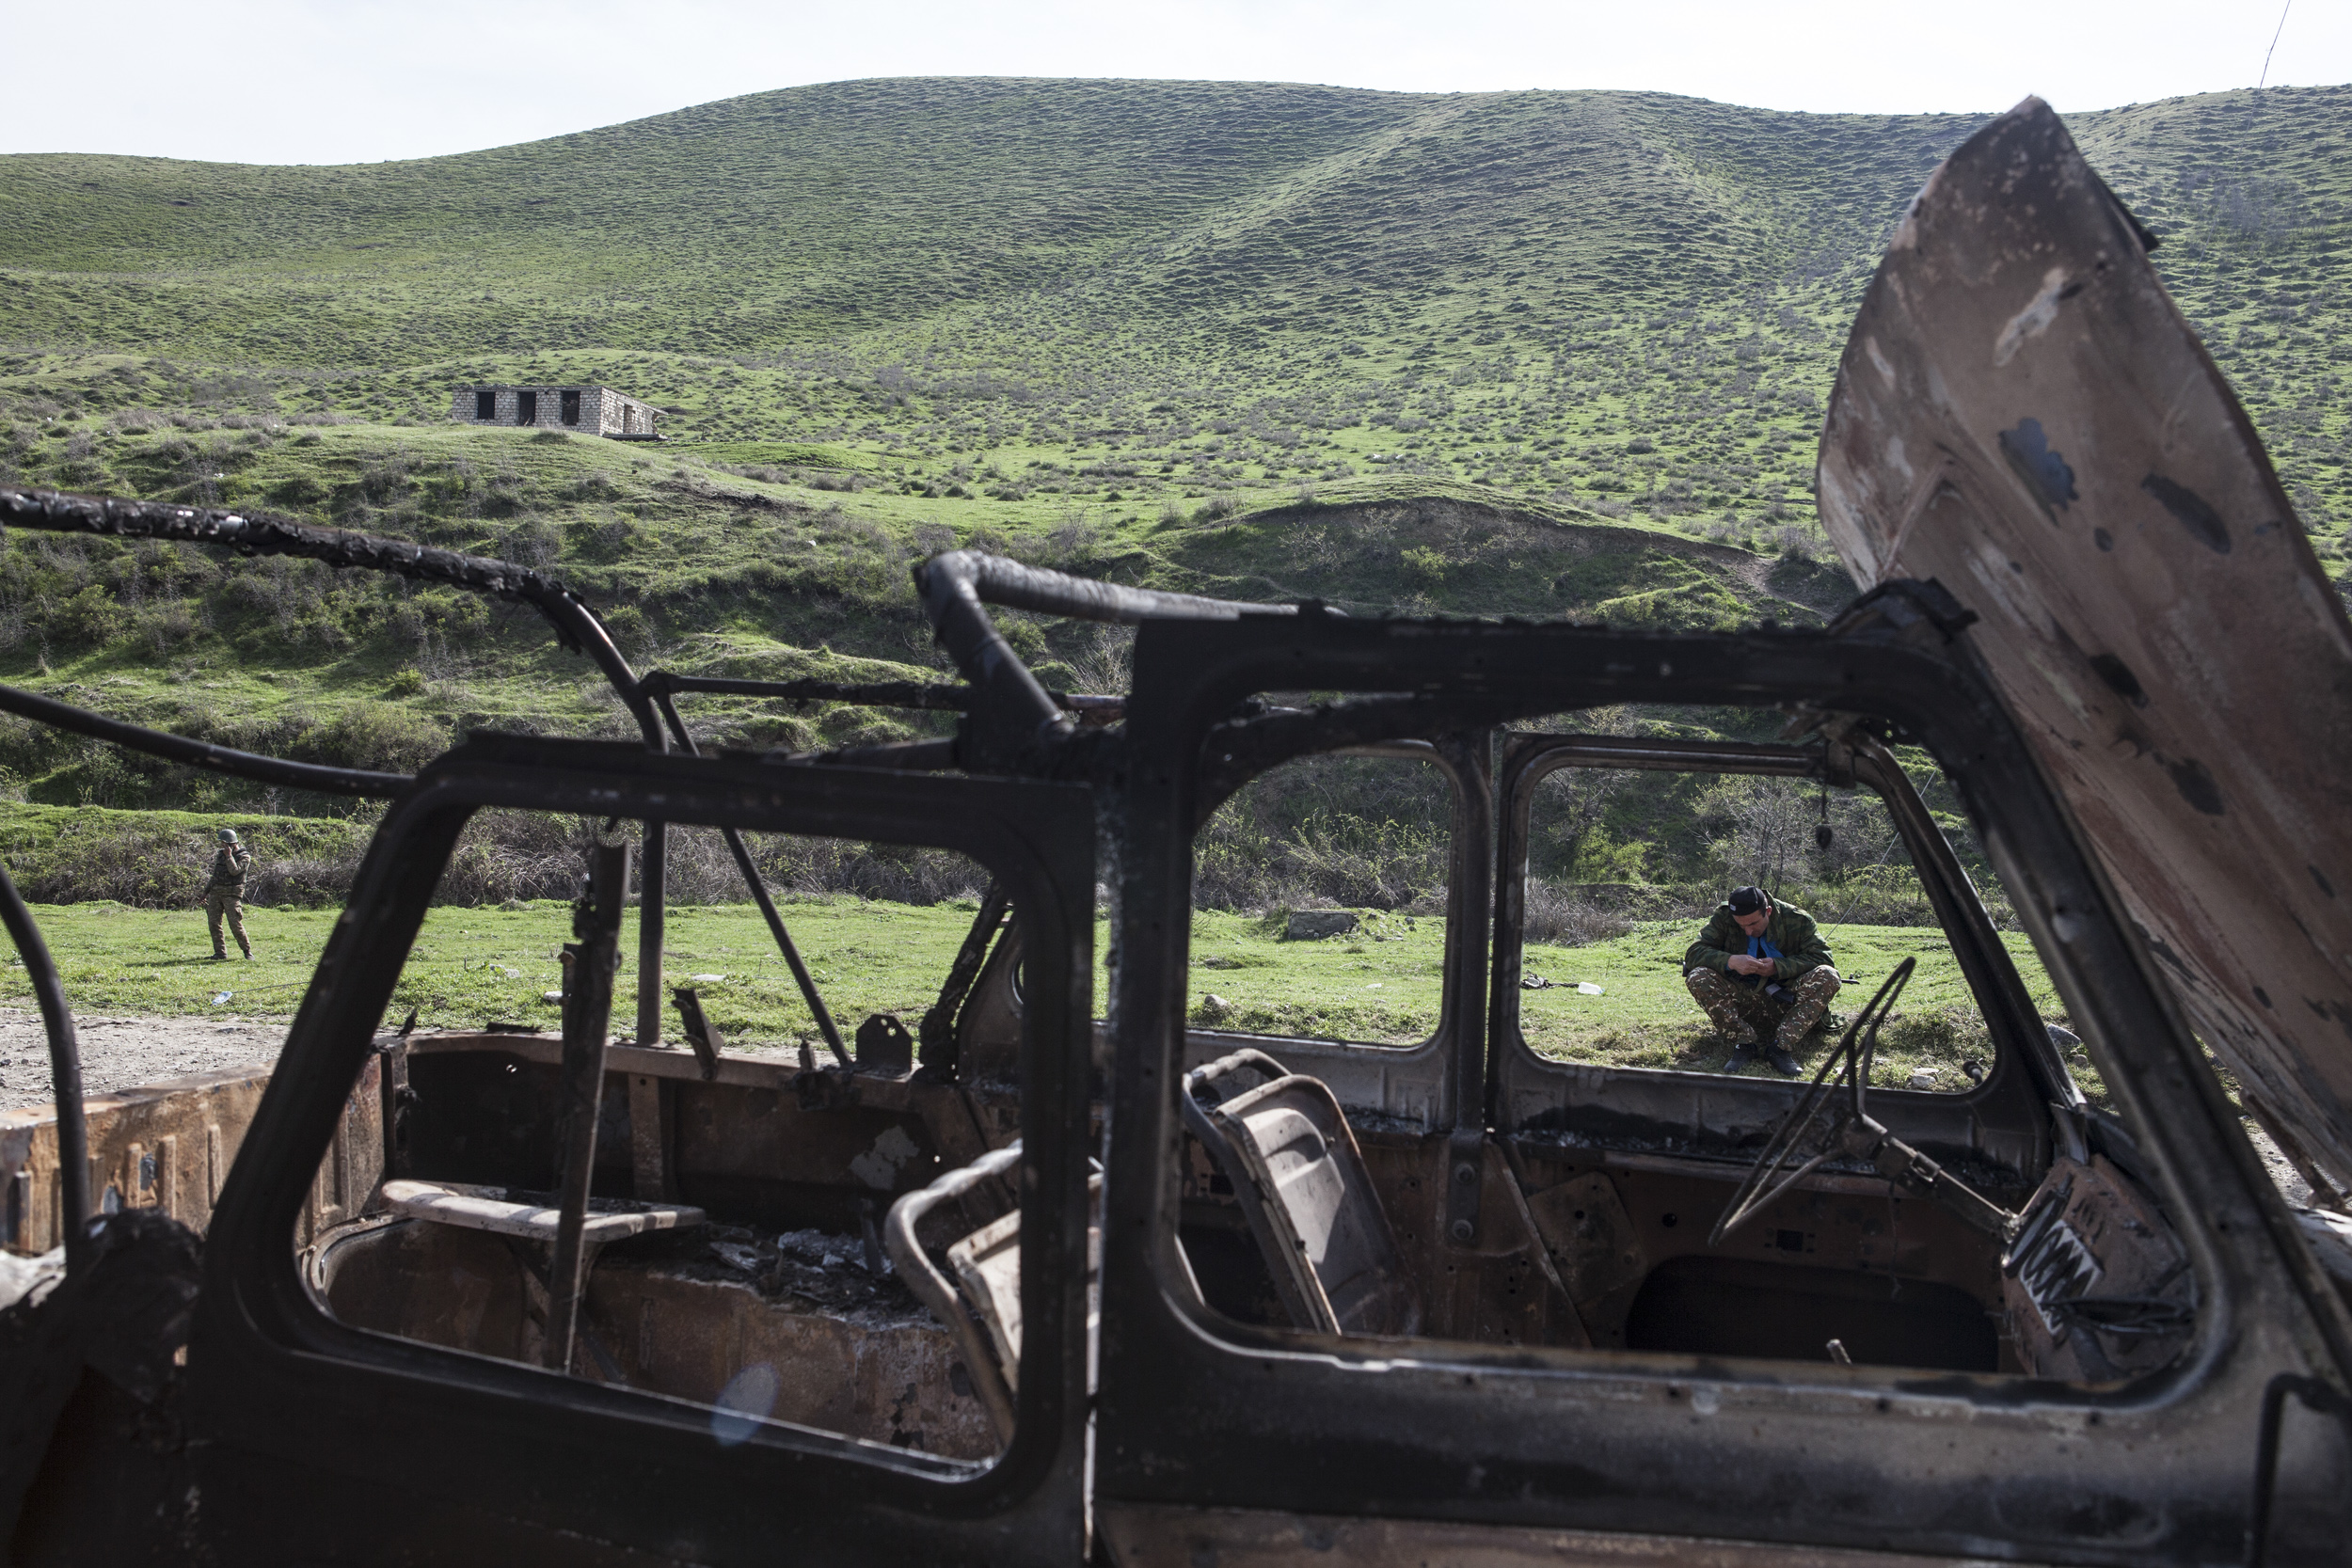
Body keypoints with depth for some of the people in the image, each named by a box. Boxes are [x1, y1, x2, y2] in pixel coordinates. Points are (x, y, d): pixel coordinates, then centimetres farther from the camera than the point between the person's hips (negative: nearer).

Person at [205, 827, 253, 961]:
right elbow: (215, 873, 21)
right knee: (213, 922, -1)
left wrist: (229, 855, -14)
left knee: (235, 924, -11)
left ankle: (247, 950, 3)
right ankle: (220, 952, 4)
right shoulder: (222, 853, 15)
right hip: (215, 892, 7)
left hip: (231, 893, -7)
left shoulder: (244, 856, -5)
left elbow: (234, 871, -20)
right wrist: (207, 888, 19)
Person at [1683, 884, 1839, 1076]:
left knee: (1828, 976, -26)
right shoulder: (1724, 918, -4)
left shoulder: (1797, 920, -5)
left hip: (1784, 1001, 0)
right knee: (1697, 978, -25)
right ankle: (1743, 1043, -24)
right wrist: (1731, 961, -28)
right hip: (1742, 1000, 0)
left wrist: (1778, 967, -23)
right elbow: (1693, 954, -10)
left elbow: (1822, 957, -11)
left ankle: (1781, 1046, -26)